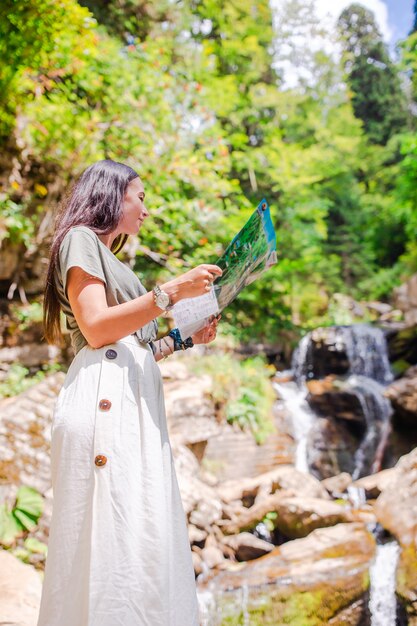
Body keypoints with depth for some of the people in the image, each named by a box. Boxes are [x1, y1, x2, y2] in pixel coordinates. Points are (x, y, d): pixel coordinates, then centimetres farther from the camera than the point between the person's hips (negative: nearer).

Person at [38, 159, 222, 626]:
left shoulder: (109, 260, 30)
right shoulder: (81, 239, 3)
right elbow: (96, 328, -12)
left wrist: (186, 339, 23)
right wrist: (172, 291, -13)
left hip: (135, 401, 9)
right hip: (104, 396, -9)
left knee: (143, 533, 3)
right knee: (113, 535, -13)